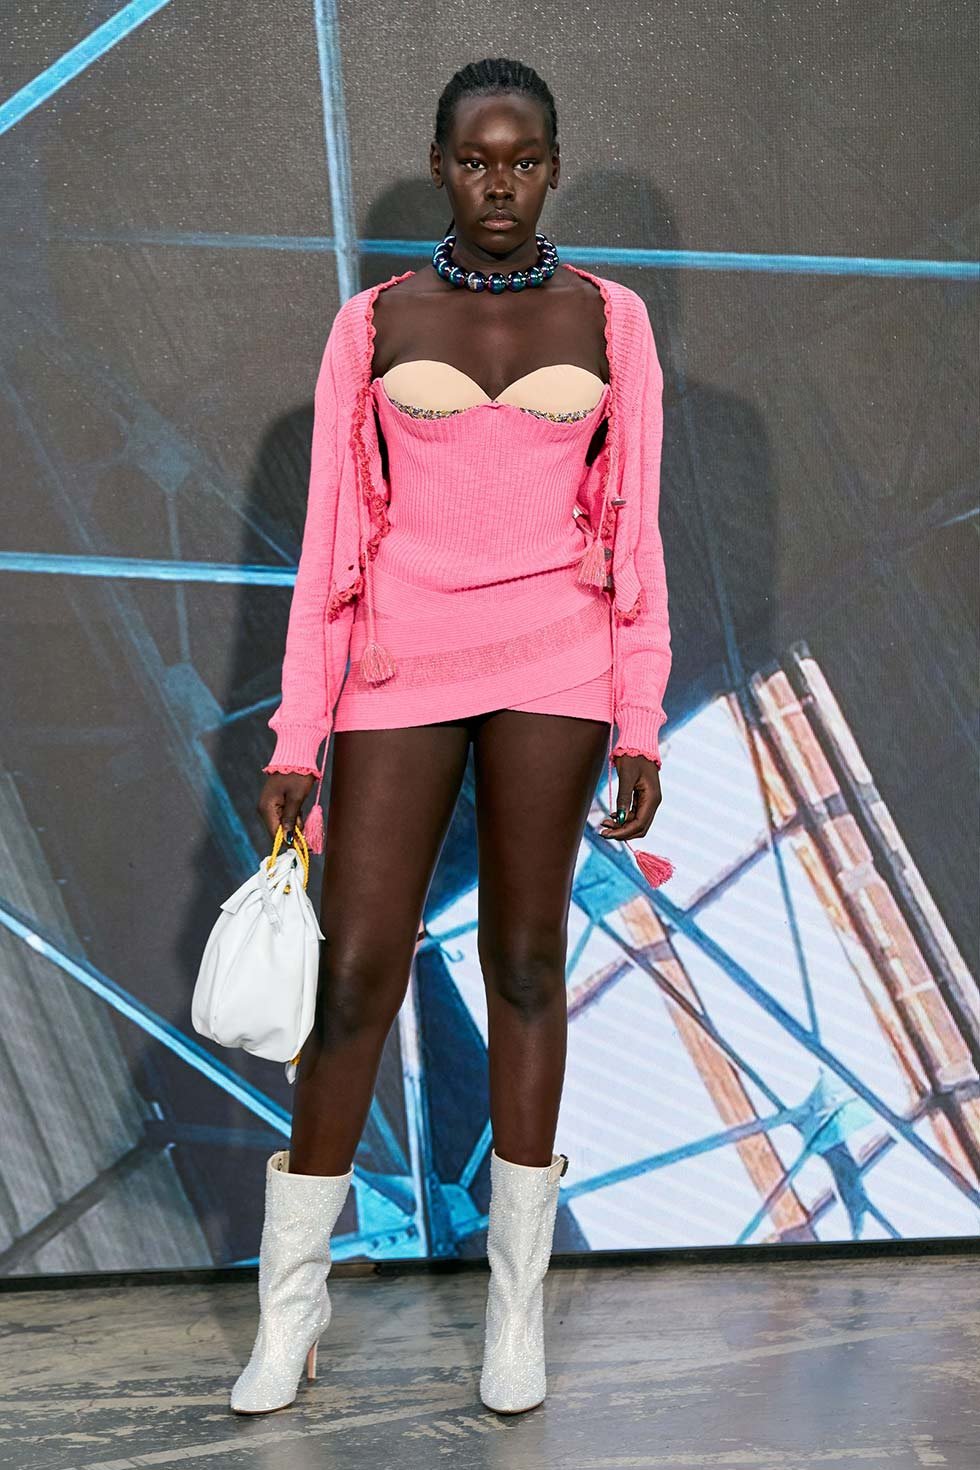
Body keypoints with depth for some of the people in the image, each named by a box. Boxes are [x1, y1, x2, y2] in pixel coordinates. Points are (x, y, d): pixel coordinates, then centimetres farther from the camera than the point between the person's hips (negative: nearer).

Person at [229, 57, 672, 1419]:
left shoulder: (609, 319, 6)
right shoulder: (373, 323, 5)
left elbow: (632, 535, 5)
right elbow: (330, 540, 3)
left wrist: (640, 727, 0)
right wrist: (296, 740, 0)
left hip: (552, 664, 0)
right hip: (401, 666, 0)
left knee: (526, 960, 6)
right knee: (355, 977, -1)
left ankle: (518, 1296, 20)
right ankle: (292, 1300, 16)